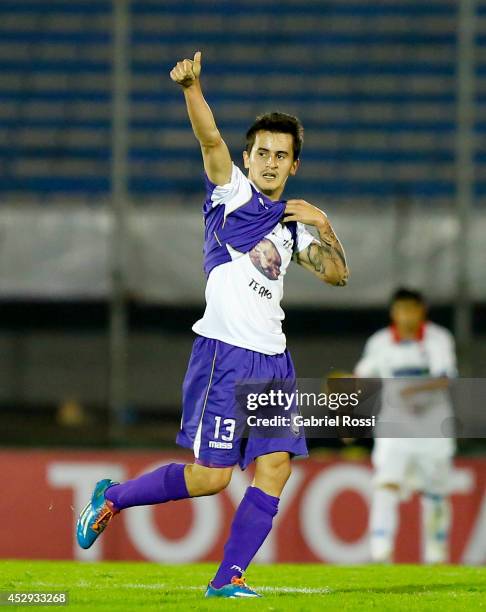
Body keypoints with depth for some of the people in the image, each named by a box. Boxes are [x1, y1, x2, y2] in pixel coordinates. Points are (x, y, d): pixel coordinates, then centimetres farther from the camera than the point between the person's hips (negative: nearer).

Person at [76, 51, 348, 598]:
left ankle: (228, 579, -1)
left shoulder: (291, 226, 19)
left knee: (274, 469, -5)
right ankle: (111, 498, 13)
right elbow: (211, 141, -16)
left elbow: (337, 273, 18)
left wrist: (323, 226, 3)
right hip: (225, 352, -7)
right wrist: (191, 88, -33)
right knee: (210, 476, -8)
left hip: (273, 359, 7)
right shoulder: (233, 194, 1)